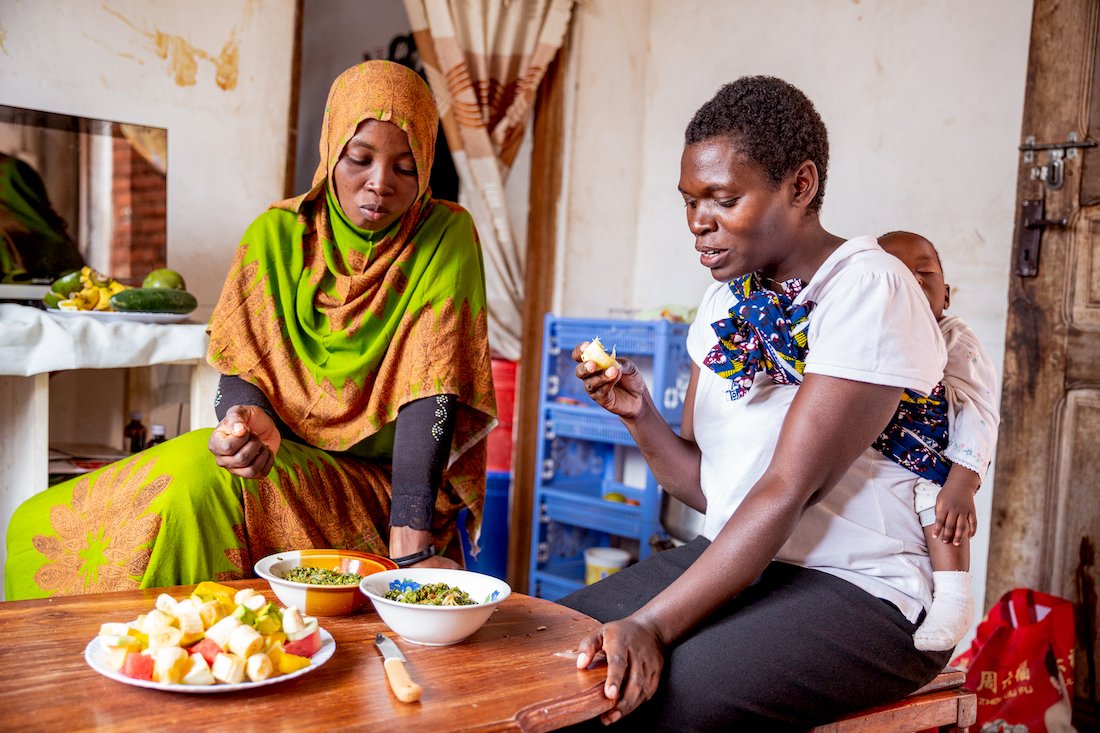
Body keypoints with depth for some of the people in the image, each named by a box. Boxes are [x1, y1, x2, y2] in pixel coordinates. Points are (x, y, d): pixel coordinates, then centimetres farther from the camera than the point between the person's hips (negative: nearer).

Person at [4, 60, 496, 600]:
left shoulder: (446, 236, -7)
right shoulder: (277, 234, 2)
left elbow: (430, 392, -15)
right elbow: (241, 370, -1)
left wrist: (412, 545, -25)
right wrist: (250, 419, -27)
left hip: (382, 489, -3)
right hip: (282, 463, 3)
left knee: (196, 480, -30)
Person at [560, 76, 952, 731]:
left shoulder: (868, 289, -15)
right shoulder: (727, 298, 8)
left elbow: (789, 490, -22)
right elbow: (707, 486, 8)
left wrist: (653, 624, -27)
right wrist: (640, 414, -11)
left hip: (864, 592, -7)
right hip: (737, 558, 7)